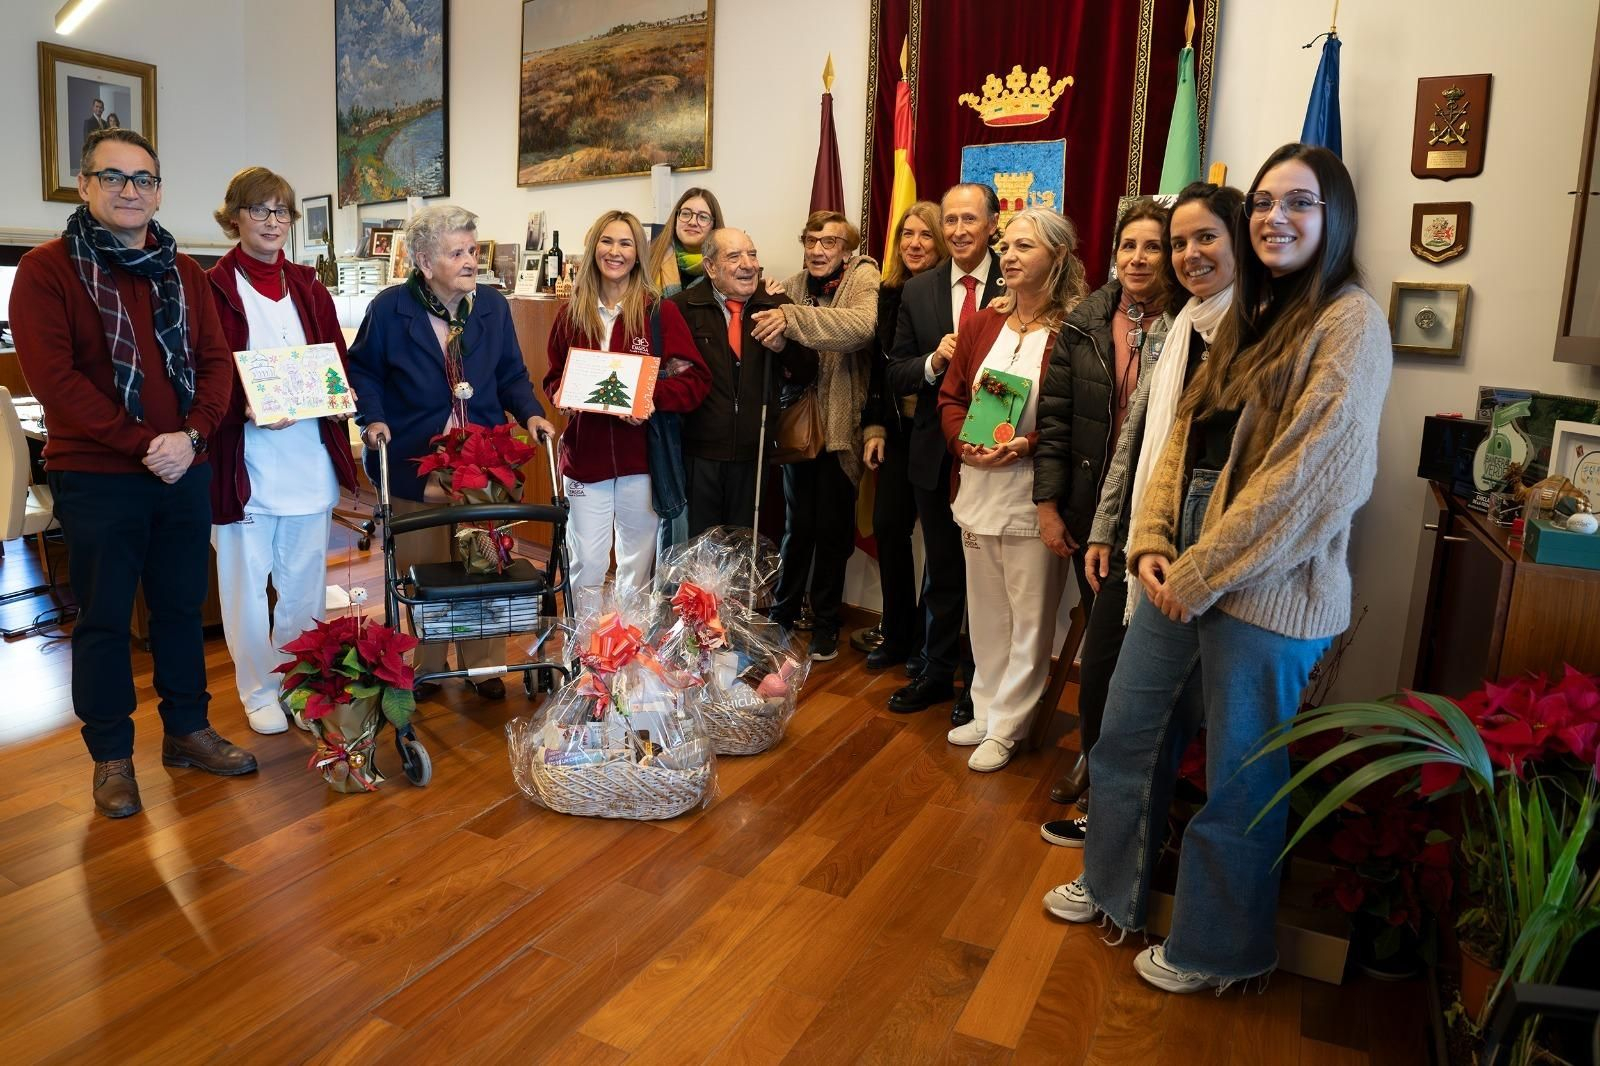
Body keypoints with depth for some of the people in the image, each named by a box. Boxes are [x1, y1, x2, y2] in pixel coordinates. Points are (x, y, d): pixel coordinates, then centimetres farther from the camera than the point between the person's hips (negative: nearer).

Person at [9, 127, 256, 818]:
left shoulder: (184, 272, 10)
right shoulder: (47, 269, -4)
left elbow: (216, 360, 4)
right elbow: (53, 378, -13)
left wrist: (191, 435, -12)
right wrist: (143, 443, -18)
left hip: (184, 472, 4)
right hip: (96, 477, -4)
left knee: (182, 606, 12)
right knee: (104, 619, 6)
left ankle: (187, 729, 27)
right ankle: (111, 755, 19)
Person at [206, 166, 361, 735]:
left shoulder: (308, 288, 11)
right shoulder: (213, 289, -4)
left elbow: (337, 361, 13)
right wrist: (247, 409, -23)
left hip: (310, 454, 4)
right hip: (244, 458, -4)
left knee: (305, 580, 13)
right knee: (248, 582, 5)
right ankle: (260, 691, 22)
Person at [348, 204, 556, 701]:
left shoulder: (493, 306, 4)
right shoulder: (389, 308, -4)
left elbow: (511, 375, 10)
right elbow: (363, 370, 6)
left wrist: (531, 413, -7)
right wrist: (373, 418, -10)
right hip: (414, 465, -2)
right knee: (420, 571, 7)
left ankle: (485, 665, 21)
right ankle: (422, 669, 24)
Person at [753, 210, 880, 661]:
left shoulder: (864, 280, -7)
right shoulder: (792, 287, 5)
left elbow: (864, 323, -29)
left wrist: (793, 318, -36)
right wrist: (770, 311, -14)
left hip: (839, 429, -3)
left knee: (832, 530, 8)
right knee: (797, 526, 12)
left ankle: (826, 625, 24)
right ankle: (783, 615, 29)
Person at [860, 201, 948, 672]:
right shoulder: (889, 294, 8)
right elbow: (877, 365, 11)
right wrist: (873, 427, 8)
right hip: (897, 429, 5)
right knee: (887, 526, 5)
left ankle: (924, 637, 19)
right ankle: (895, 632, 20)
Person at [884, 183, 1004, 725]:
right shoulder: (918, 291, 5)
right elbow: (897, 376, 4)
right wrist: (934, 362, -15)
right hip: (936, 454, 4)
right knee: (942, 573, 17)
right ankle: (937, 672, 33)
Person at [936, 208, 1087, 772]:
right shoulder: (983, 324, 9)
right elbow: (950, 395, 11)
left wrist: (1029, 444, -22)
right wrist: (964, 442, -6)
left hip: (1034, 496, -6)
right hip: (978, 489, 6)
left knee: (1030, 617, 5)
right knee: (986, 613, 17)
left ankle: (1005, 726, 20)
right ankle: (986, 711, 33)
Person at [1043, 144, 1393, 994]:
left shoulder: (1349, 322, -10)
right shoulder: (1250, 315, 14)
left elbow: (1307, 474, -18)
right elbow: (1183, 437, 10)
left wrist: (1201, 575, -14)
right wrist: (1151, 545, -3)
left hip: (1266, 586, -7)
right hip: (1183, 569, 8)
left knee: (1239, 775, 8)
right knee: (1126, 731, 16)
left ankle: (1215, 947, 30)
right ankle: (1113, 883, 39)